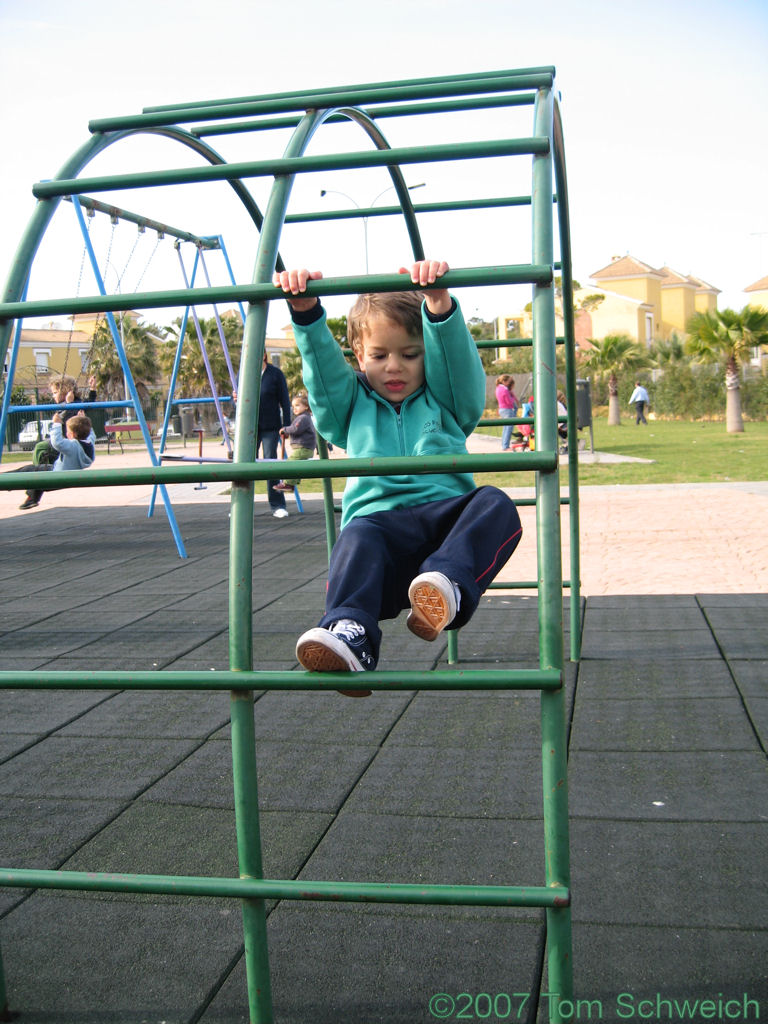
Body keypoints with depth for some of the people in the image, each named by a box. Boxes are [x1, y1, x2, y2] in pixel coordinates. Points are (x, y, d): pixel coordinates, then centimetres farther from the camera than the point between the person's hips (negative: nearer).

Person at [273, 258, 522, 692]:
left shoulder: (447, 401, 22)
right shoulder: (352, 405, 26)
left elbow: (457, 356, 2)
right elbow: (323, 362, 10)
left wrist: (438, 303, -18)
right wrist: (306, 311, -8)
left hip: (446, 514, 1)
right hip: (380, 521, 0)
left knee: (495, 505, -30)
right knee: (357, 537, -35)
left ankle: (448, 585, -50)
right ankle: (349, 634, -55)